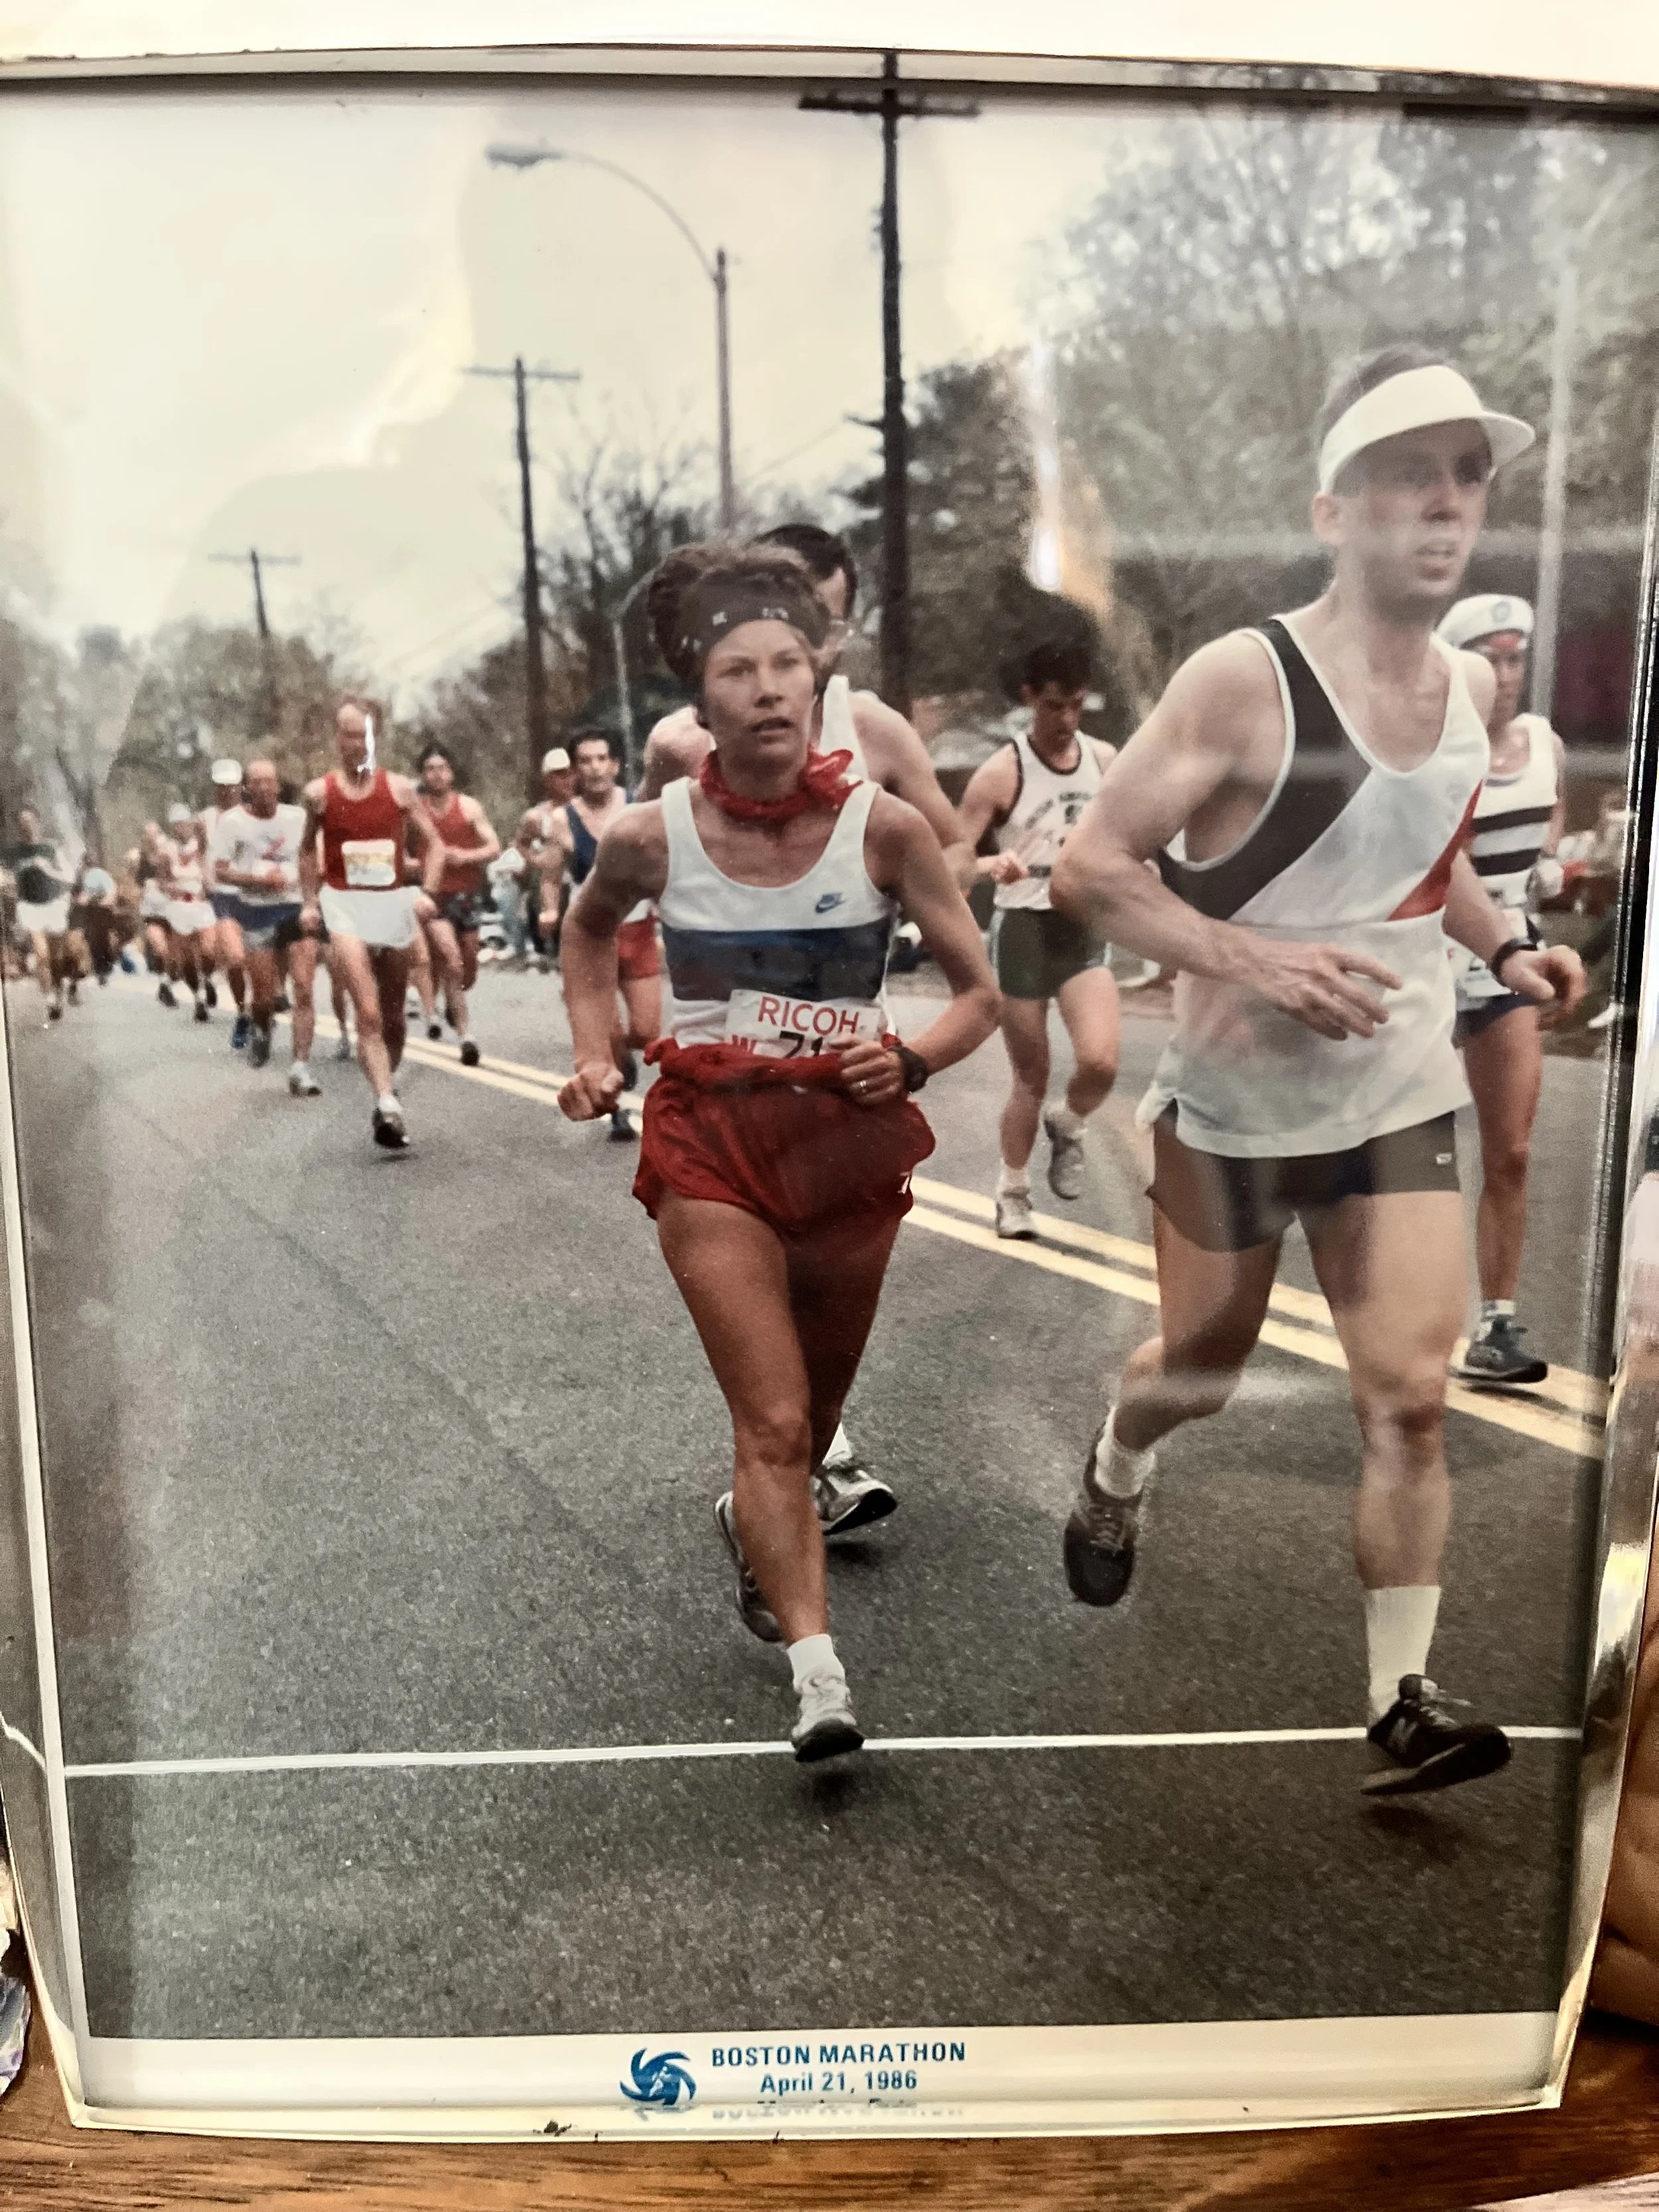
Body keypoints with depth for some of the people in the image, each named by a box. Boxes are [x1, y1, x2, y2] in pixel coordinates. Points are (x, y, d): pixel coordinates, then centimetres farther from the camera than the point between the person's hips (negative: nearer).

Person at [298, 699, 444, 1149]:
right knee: (368, 1013, -17)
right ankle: (387, 1104, -23)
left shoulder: (399, 788, 1)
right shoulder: (319, 792, 1)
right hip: (343, 906, -2)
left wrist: (428, 893, -9)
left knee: (393, 1015, 13)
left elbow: (433, 845, 5)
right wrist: (309, 903, 8)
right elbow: (308, 850, 15)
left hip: (393, 902, 2)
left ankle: (385, 1094, 32)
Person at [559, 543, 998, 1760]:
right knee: (773, 1419, -12)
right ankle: (818, 1672, -6)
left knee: (814, 1411, 18)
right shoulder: (653, 837, -7)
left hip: (852, 1137, 1)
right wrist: (595, 1056, 5)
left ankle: (756, 1522, 51)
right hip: (710, 1141, -1)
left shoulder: (885, 826, -10)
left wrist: (911, 1058, -22)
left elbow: (982, 994, -3)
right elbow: (590, 929, 16)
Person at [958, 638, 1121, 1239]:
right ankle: (1013, 1192, 27)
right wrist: (992, 864, -35)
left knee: (1101, 1063, -18)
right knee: (1030, 1078, 5)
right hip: (1024, 931, -3)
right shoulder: (1001, 773, -10)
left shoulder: (1105, 760, 4)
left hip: (1086, 930, 3)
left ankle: (1066, 1127, 17)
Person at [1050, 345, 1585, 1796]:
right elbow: (1086, 870, -18)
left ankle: (1404, 1698, 11)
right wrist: (1257, 959, -28)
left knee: (1412, 1394, -3)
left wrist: (1504, 945, 3)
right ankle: (1115, 1474, 49)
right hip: (1237, 1108, -4)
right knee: (1201, 1373, 14)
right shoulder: (1246, 681, -18)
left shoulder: (1472, 689, 3)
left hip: (1403, 1101, 4)